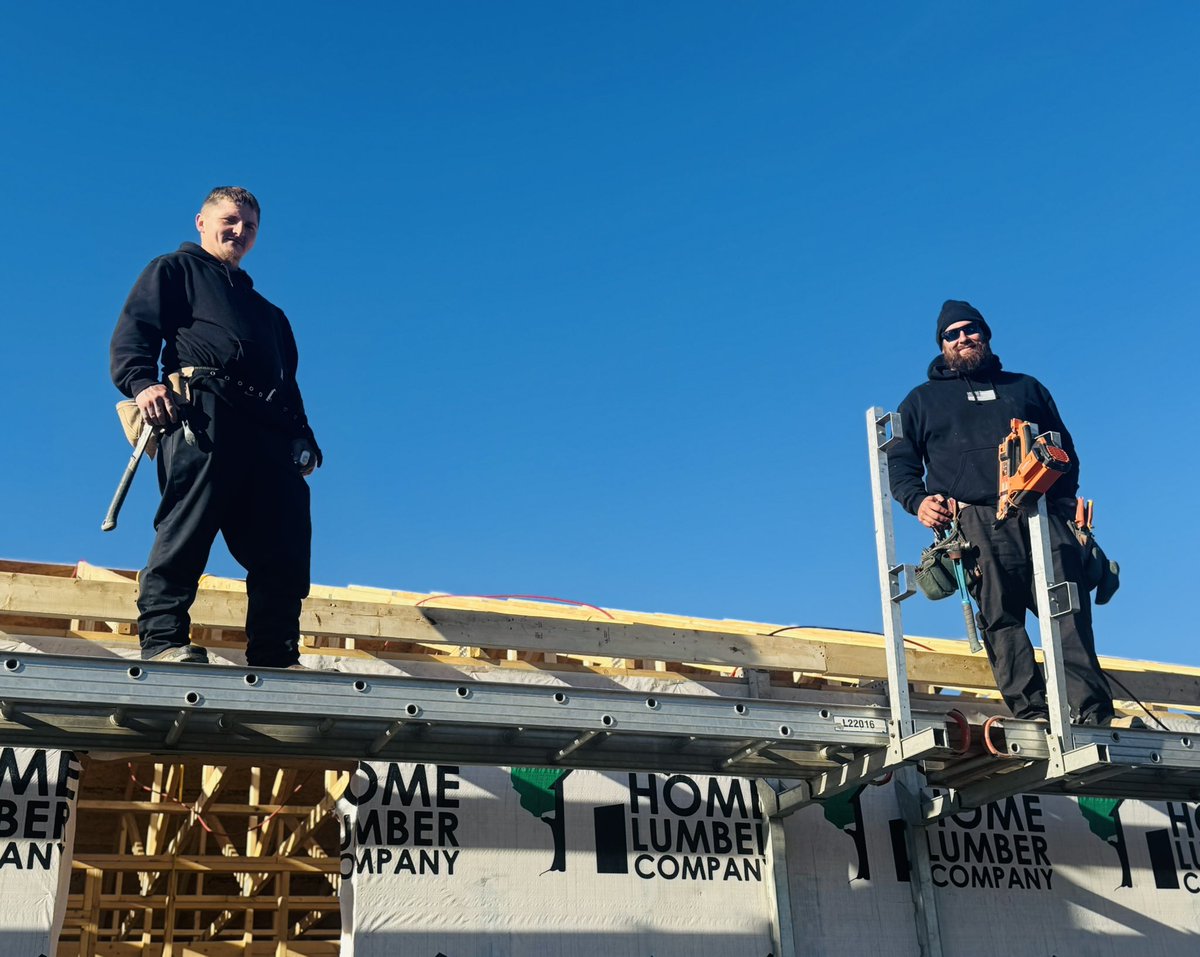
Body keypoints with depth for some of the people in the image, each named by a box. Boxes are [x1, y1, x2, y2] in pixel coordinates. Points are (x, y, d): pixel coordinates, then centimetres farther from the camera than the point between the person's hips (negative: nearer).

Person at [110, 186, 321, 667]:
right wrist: (142, 382, -17)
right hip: (202, 410, -5)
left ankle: (273, 659, -7)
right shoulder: (175, 270, 23)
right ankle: (163, 639, -20)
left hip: (269, 429, 6)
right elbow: (133, 330, 5)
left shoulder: (268, 312, 40)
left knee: (285, 545, -6)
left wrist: (303, 438, 11)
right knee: (188, 523, -20)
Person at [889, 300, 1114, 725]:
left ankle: (1093, 713, -19)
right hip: (974, 522, -1)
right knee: (1000, 619, -14)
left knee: (1070, 610, -14)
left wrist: (1063, 498, 7)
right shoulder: (922, 401, 25)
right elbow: (899, 462, 17)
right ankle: (1031, 714, -18)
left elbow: (1064, 448, 25)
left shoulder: (1026, 387, 30)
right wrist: (919, 502, -3)